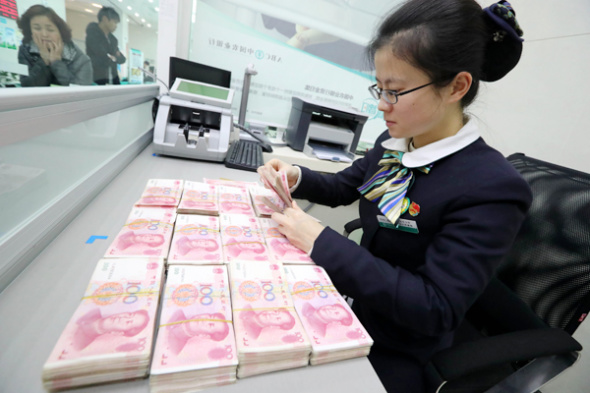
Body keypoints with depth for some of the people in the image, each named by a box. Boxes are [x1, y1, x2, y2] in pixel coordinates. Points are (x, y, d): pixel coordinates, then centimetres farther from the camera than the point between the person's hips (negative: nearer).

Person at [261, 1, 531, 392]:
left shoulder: (493, 187, -25)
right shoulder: (393, 143, -4)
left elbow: (435, 311, -26)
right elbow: (344, 187, 9)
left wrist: (321, 242, -32)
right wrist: (296, 177, -11)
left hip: (396, 358, -5)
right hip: (355, 305, 6)